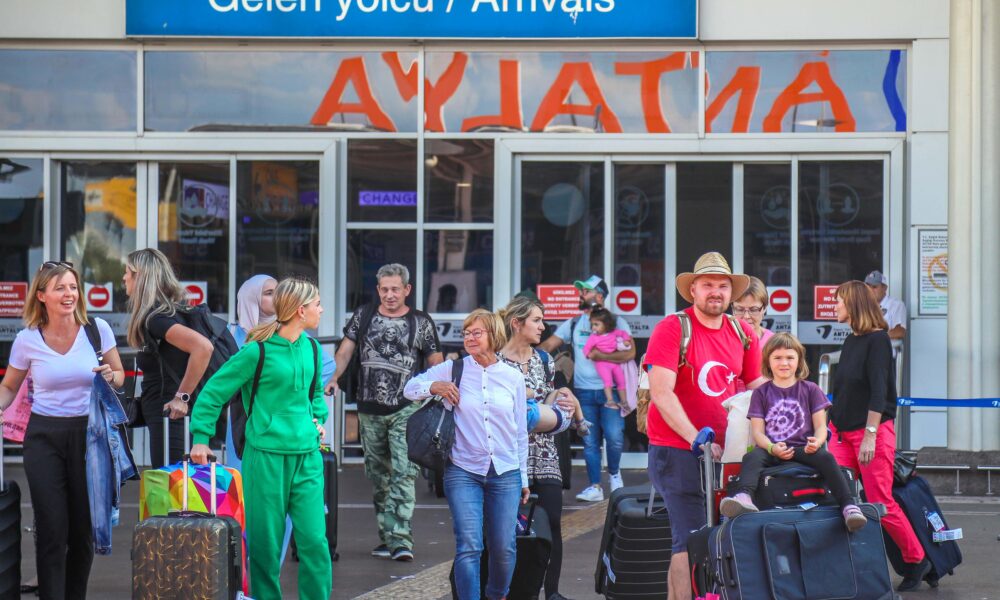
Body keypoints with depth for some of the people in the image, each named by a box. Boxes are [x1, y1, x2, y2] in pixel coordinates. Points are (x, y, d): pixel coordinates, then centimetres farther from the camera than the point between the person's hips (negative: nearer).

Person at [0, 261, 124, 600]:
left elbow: (120, 377, 11)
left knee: (84, 530, 7)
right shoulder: (27, 339, -2)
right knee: (51, 531, -5)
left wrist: (111, 377, -12)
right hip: (44, 436, -1)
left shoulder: (97, 329, -2)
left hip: (88, 433, 1)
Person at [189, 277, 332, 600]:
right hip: (267, 455, -5)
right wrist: (201, 438, -9)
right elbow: (214, 391, -5)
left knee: (315, 540, -2)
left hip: (307, 455, 5)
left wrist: (318, 418, 11)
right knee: (266, 543, 2)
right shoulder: (257, 351, -10)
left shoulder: (311, 348, 8)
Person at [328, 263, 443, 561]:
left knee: (403, 473, -14)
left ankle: (400, 539, -18)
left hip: (405, 410, -3)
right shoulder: (363, 316, 8)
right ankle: (387, 536, 19)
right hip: (370, 410, 4)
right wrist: (333, 378, -9)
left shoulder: (421, 322, 2)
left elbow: (436, 364, 4)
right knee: (377, 475, 10)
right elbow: (345, 351, 8)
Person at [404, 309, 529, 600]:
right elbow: (410, 388, 10)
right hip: (464, 472, -2)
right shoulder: (453, 369, 1)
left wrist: (524, 478, 12)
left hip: (505, 473, 2)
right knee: (469, 547, -10)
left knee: (504, 547, 7)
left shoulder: (512, 376, 5)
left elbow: (520, 432, 11)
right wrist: (435, 386, -12)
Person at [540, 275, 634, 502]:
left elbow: (630, 353, -11)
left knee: (614, 436, -10)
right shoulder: (573, 324, 11)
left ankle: (614, 473, 16)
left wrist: (601, 355, -15)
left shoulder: (616, 322, 1)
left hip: (610, 391, -3)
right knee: (590, 441, 4)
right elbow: (548, 345, 7)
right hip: (584, 391, 3)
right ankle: (594, 487, 10)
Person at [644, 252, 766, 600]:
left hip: (726, 451, 6)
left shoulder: (743, 334, 10)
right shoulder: (672, 329, -7)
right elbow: (661, 393, -16)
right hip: (677, 450, -6)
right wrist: (696, 439, -24)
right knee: (691, 541, -10)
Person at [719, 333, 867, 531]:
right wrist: (772, 448, -18)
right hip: (771, 450, 0)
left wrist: (816, 441, -18)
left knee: (826, 458, -32)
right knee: (751, 458, -33)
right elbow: (757, 431, 5)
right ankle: (744, 497, -61)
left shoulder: (810, 390, 15)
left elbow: (820, 426, 8)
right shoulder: (761, 393, 14)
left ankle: (848, 506, -45)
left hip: (803, 449, 0)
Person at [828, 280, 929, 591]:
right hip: (842, 431, 7)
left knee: (881, 503, -6)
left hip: (874, 429, -7)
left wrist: (870, 435, -21)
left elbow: (878, 391, -16)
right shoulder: (850, 342, 15)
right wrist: (833, 428, 20)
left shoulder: (877, 340, -9)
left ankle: (917, 561, 11)